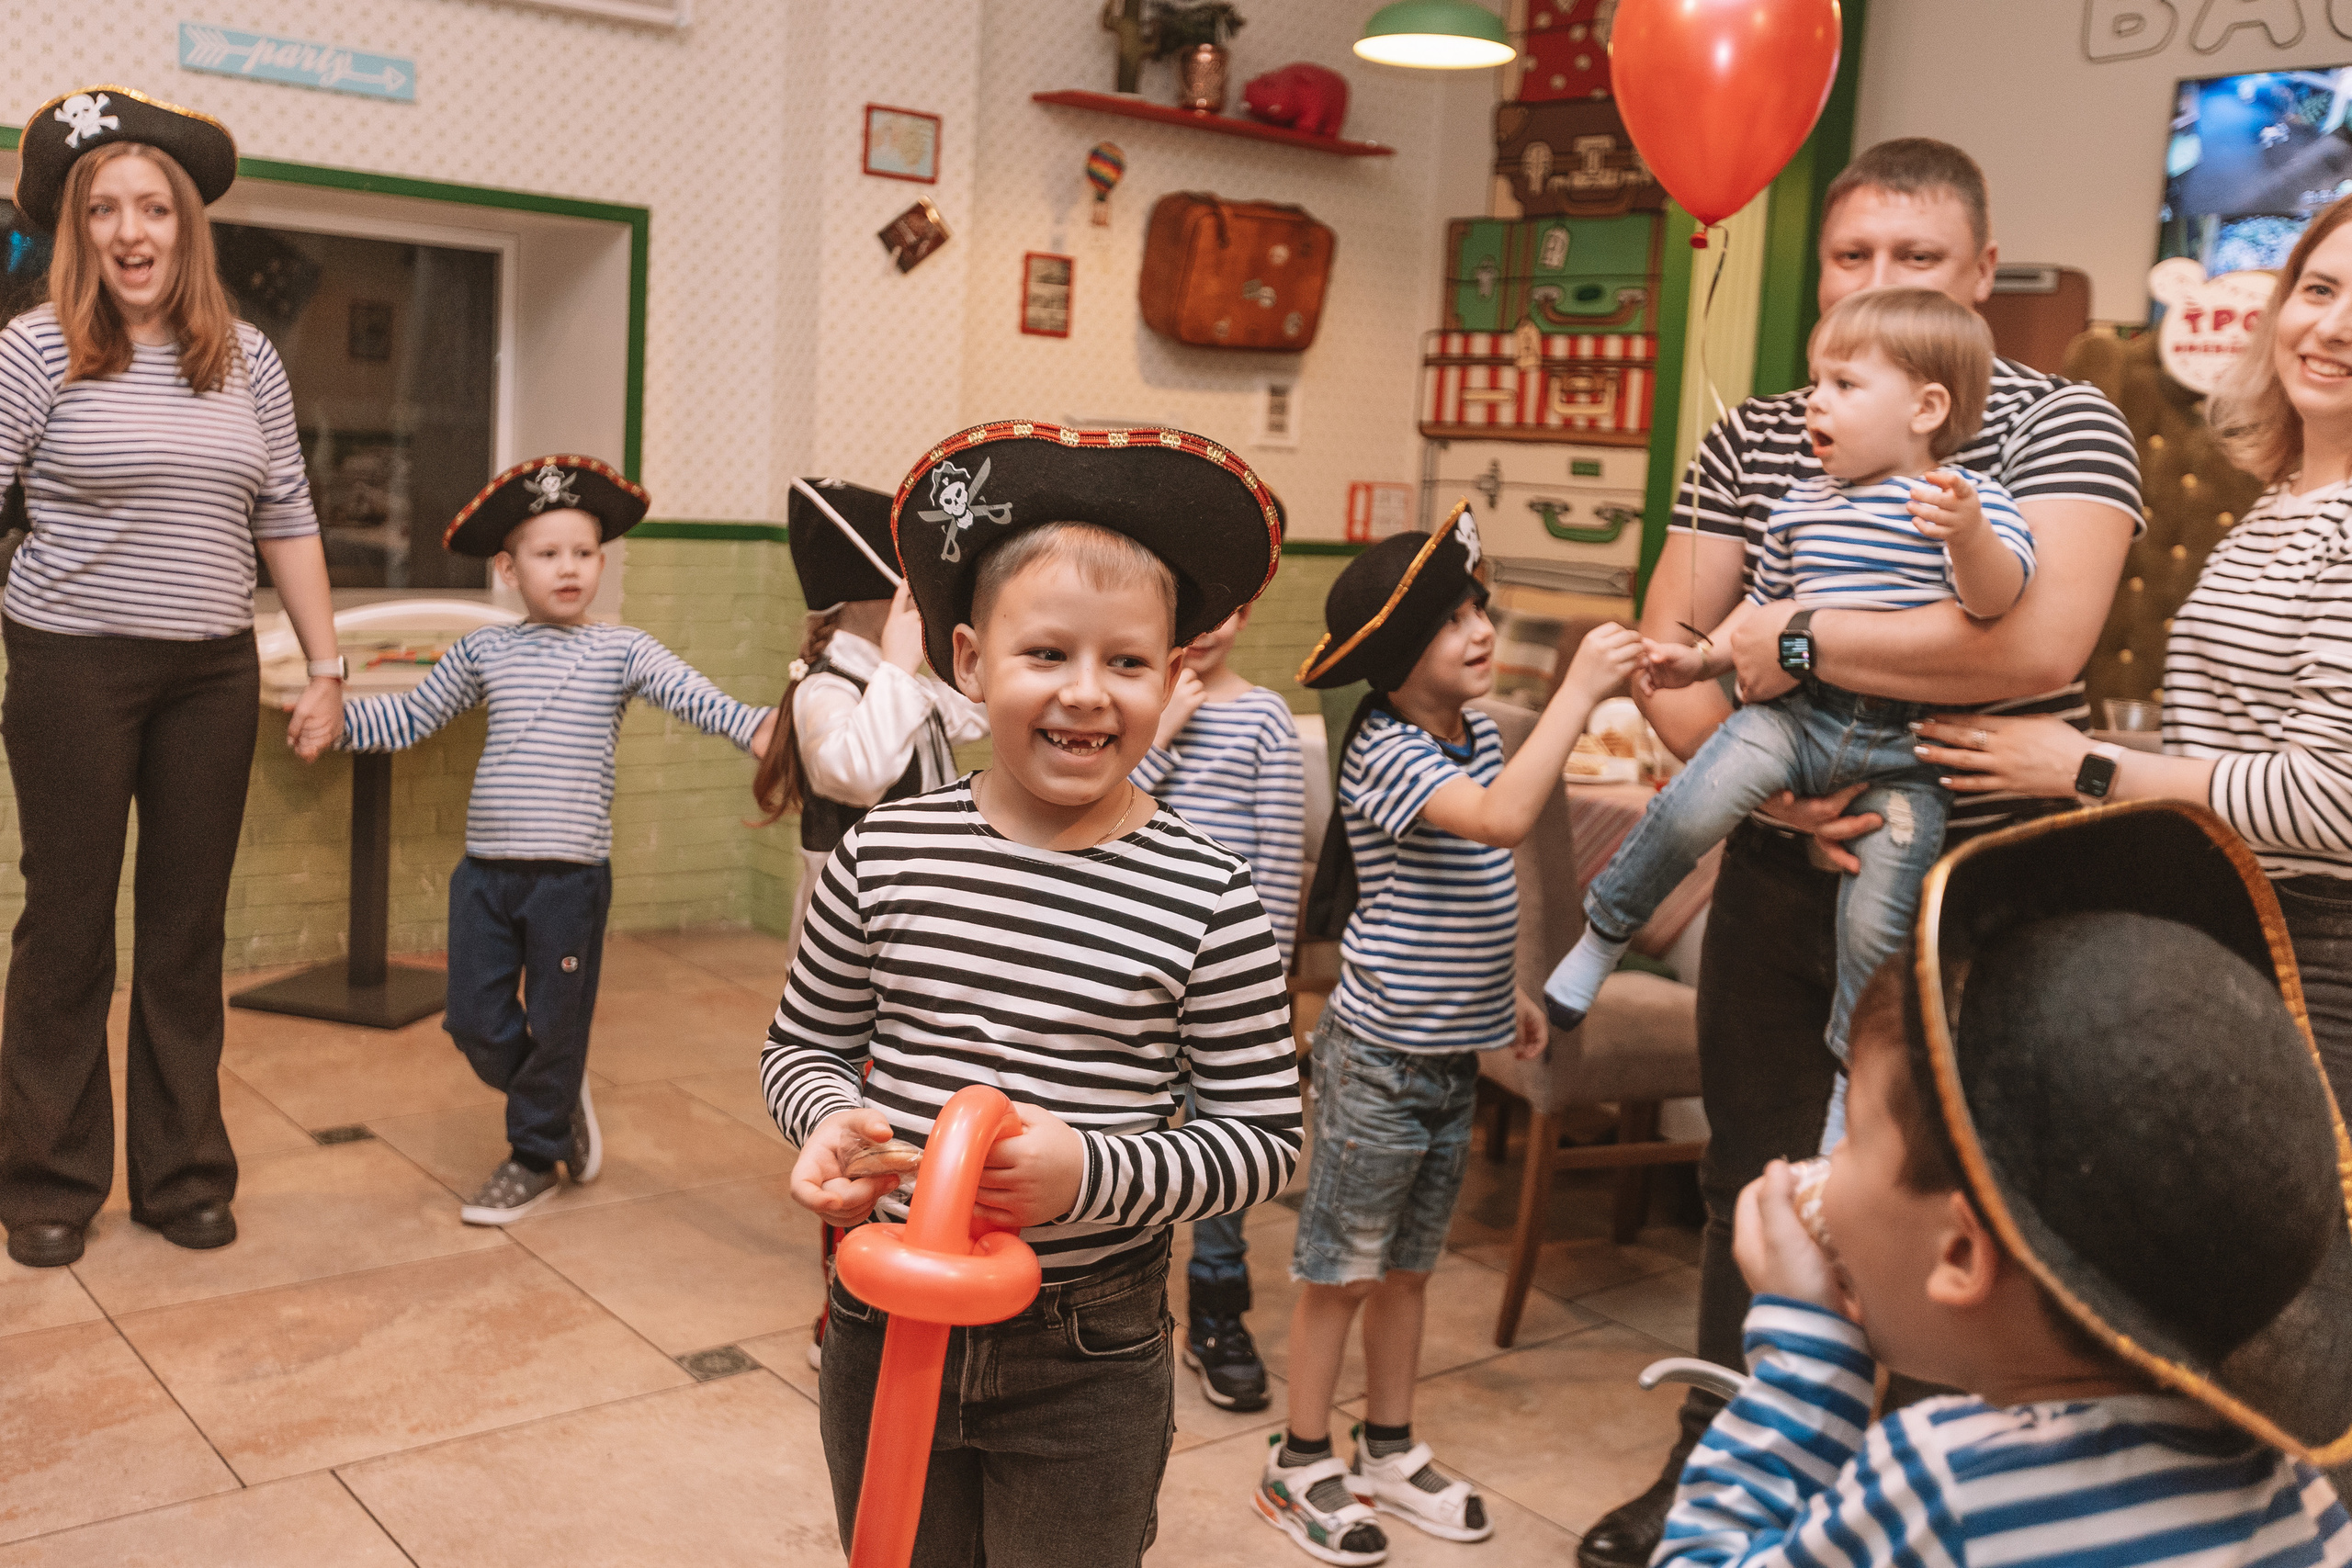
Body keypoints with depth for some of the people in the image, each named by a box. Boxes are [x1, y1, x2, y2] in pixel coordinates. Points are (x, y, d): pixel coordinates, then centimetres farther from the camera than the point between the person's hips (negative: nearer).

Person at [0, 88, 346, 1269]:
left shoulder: (247, 359, 8)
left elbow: (286, 519, 11)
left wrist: (325, 667, 8)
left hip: (213, 675, 3)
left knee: (190, 928, 9)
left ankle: (181, 1173, 21)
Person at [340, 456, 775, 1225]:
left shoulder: (620, 651, -2)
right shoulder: (482, 650, 8)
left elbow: (689, 694, -18)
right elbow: (410, 716, 19)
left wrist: (752, 725, -35)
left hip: (571, 873, -3)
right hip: (486, 868, 4)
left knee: (556, 1025, 7)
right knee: (476, 1021, 6)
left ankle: (534, 1158, 27)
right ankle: (561, 1102, 33)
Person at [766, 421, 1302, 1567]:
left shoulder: (1207, 899, -14)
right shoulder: (886, 852, -6)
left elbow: (1264, 1138, -10)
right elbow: (803, 1043, 7)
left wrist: (1093, 1175, -24)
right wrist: (828, 1118, -14)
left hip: (1085, 1368, -2)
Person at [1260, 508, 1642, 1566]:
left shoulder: (1477, 736, 7)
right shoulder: (1385, 751, -20)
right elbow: (1500, 819, -38)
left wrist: (1506, 994, 19)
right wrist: (1578, 689, -35)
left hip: (1453, 1054, 8)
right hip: (1382, 1057, -8)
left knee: (1408, 1266, 18)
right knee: (1341, 1269, 5)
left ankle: (1389, 1453, 32)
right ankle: (1299, 1468, 20)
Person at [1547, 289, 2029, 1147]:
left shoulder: (1969, 500, -5)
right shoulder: (1800, 506, 12)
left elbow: (1994, 598, -22)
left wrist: (1968, 536, -42)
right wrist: (1704, 656, 12)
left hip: (1906, 745, -3)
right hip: (1798, 711, 3)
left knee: (1876, 922, -3)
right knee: (1691, 807, -22)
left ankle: (1856, 1084, 19)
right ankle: (1604, 931, 1)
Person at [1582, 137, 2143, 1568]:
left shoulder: (2060, 426, -7)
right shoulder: (1753, 440, 6)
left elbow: (2040, 642, -25)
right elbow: (1668, 659, 2)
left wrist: (1787, 640, -22)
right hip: (1783, 869, 4)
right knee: (1755, 1181, 15)